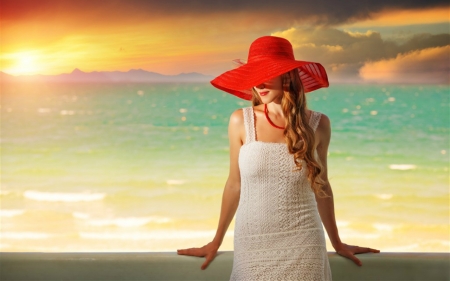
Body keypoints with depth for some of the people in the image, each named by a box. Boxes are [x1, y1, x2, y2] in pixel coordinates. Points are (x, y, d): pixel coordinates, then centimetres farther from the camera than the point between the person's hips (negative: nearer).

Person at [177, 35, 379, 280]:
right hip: (251, 247, 0)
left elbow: (321, 185, 9)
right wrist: (216, 241, 11)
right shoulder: (241, 122, -6)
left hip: (303, 247, 1)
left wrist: (337, 243, 17)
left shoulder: (317, 124, -3)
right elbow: (234, 185, 5)